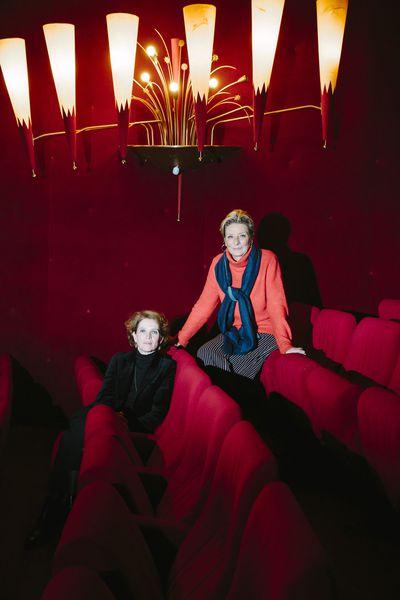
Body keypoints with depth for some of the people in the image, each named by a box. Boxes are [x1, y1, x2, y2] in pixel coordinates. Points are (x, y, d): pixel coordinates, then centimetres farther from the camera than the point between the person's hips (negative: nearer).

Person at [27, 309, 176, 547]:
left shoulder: (167, 365, 7)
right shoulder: (119, 360, 18)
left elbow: (158, 411, -1)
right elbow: (104, 397, 9)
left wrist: (129, 425, -15)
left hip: (138, 428, -3)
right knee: (74, 436, -29)